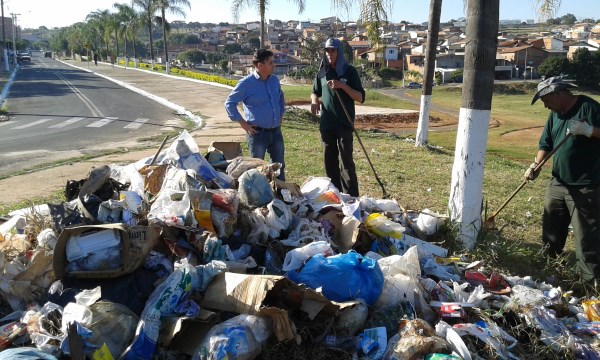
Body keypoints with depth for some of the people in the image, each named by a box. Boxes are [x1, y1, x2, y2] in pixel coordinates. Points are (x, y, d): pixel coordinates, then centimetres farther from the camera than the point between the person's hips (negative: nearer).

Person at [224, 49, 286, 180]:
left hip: (276, 131, 6)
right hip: (258, 132, -6)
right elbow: (229, 103, -6)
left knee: (279, 165, 15)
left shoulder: (274, 80, 6)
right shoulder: (246, 83, -11)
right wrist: (243, 123, -9)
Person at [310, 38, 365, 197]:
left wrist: (343, 86, -20)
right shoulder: (322, 72, 8)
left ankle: (352, 198, -3)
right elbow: (315, 92, 21)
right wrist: (314, 101, -3)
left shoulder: (349, 71, -3)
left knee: (346, 160, -6)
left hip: (344, 123, -4)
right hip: (326, 123, 4)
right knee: (329, 160, 9)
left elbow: (361, 98, -7)